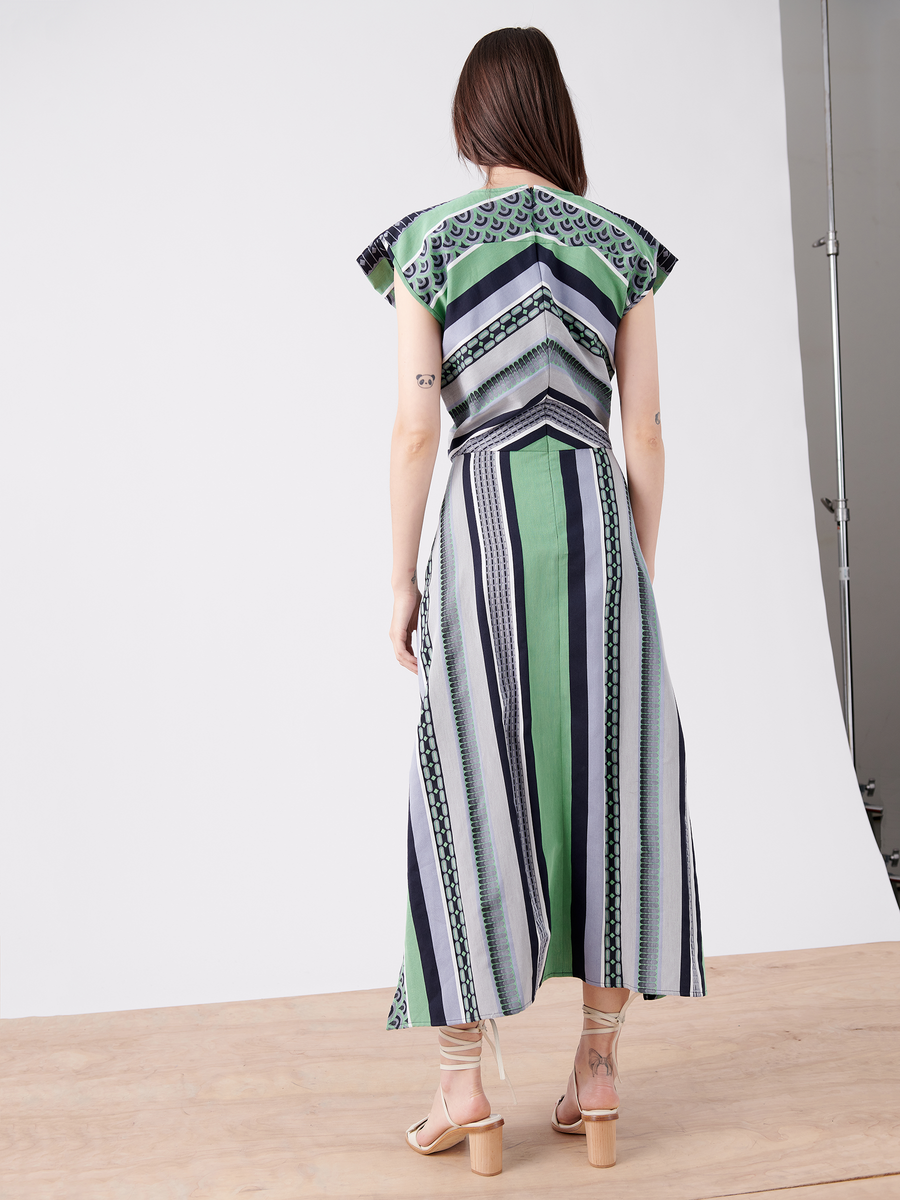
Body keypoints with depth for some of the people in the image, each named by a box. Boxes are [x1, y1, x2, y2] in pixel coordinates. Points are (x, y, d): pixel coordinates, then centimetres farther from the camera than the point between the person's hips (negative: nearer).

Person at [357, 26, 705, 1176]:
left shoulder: (426, 242, 1)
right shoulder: (624, 247, 7)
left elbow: (415, 427, -5)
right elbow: (645, 432, 4)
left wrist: (402, 580, 1)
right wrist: (636, 572, 12)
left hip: (485, 529, -2)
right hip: (597, 524, 2)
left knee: (471, 795, 5)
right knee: (609, 789, 8)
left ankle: (464, 1084, 6)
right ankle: (597, 1079, 13)